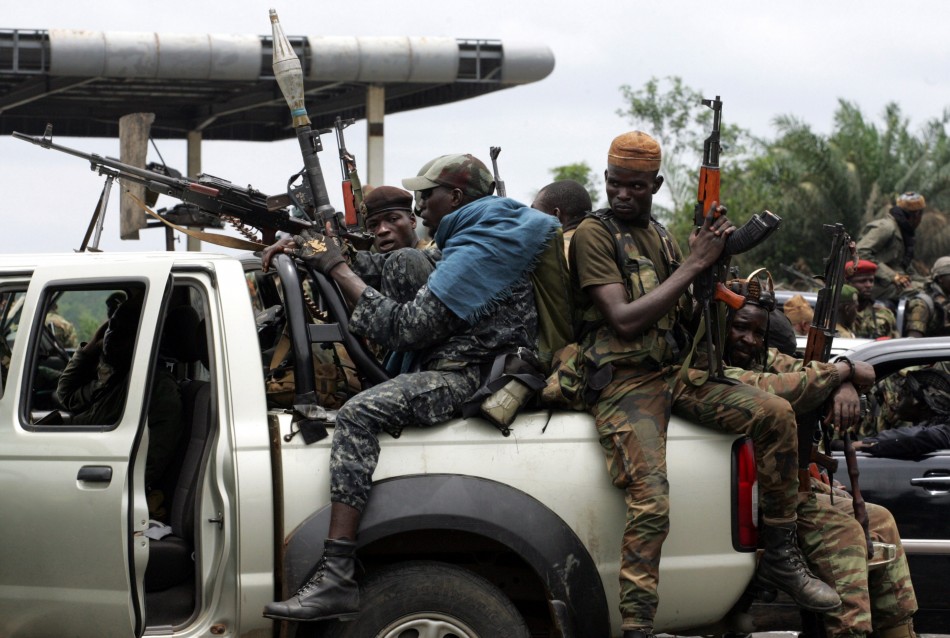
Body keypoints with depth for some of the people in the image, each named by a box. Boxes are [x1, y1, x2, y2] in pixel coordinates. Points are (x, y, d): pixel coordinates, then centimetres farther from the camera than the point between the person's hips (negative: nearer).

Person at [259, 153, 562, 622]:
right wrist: (306, 248, 17)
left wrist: (336, 268, -10)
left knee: (358, 414, -28)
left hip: (469, 377, -12)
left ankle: (336, 579, -39)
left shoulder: (478, 251, -12)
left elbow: (406, 329, -16)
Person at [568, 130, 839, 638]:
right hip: (624, 383, -7)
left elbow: (685, 315, 18)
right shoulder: (593, 235, -6)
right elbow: (624, 320, -18)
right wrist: (694, 263, -15)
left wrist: (711, 258, 1)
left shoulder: (660, 236, 17)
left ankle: (779, 558, -1)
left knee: (773, 413, -12)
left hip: (674, 374, 7)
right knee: (651, 506, -27)